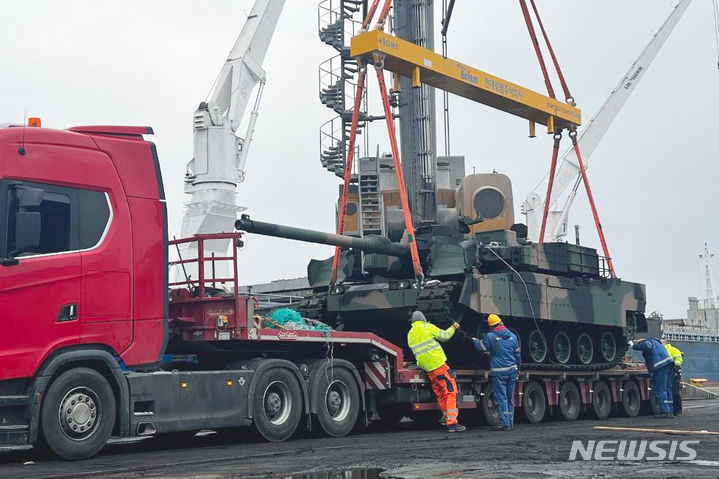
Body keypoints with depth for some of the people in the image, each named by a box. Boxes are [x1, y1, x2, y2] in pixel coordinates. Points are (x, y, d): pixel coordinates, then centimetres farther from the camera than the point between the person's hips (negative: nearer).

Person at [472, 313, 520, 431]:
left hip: (498, 371, -5)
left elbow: (480, 348, 4)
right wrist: (517, 370, 27)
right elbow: (517, 354, 16)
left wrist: (475, 340, 25)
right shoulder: (512, 336, 9)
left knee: (501, 398, -4)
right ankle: (510, 422, 17)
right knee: (510, 398, 13)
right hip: (512, 370, 5)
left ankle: (504, 423, -7)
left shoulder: (490, 336, -8)